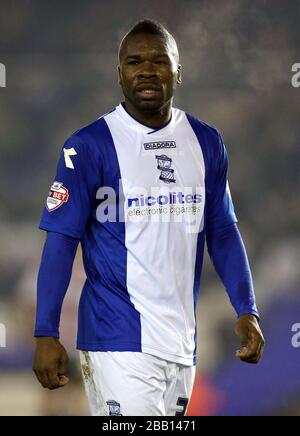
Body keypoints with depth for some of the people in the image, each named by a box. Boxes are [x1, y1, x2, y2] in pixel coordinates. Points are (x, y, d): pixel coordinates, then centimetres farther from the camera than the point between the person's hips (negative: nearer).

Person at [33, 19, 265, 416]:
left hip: (181, 340, 5)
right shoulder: (90, 145, -5)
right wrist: (46, 334, -12)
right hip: (118, 341, -5)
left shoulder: (207, 143, 9)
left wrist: (246, 310, 6)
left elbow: (222, 232, 15)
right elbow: (61, 240, -6)